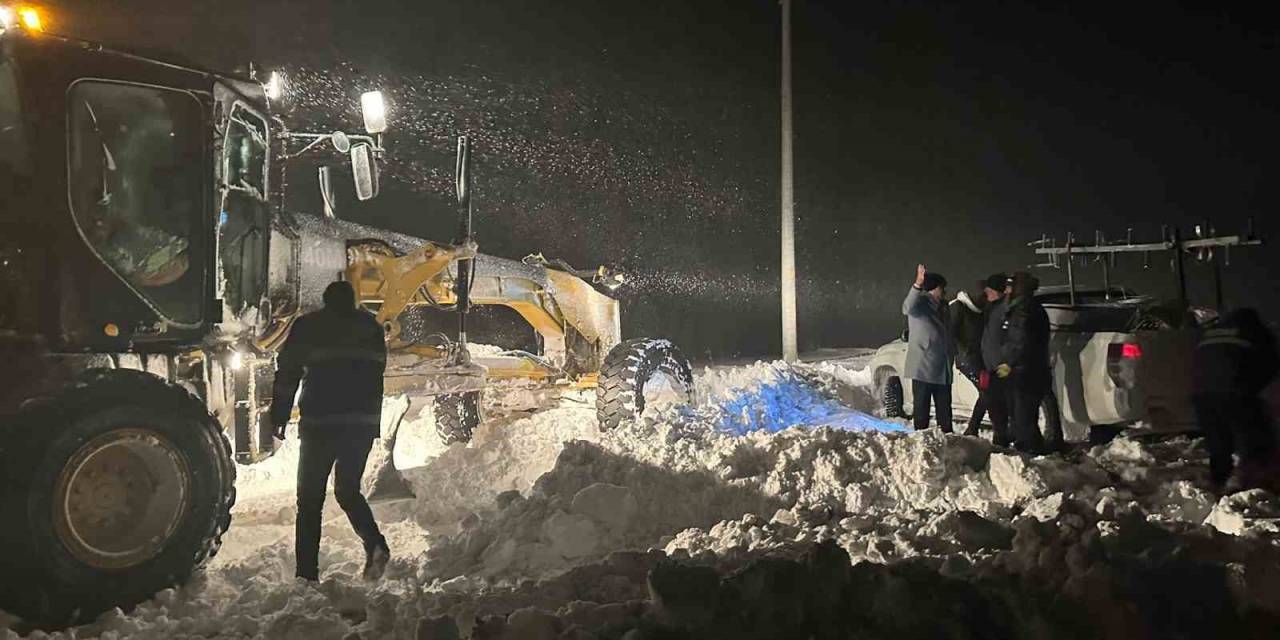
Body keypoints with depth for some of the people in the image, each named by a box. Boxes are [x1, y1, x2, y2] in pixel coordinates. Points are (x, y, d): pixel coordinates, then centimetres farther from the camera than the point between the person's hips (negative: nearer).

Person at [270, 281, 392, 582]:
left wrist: (279, 417, 6)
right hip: (363, 422, 3)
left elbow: (288, 373, 3)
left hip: (320, 422, -3)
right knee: (349, 490, 16)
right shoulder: (371, 327, 15)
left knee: (310, 497, 7)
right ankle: (375, 544, -6)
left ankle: (307, 572, 4)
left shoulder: (307, 327, 7)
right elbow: (378, 372, 15)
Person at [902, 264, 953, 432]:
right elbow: (909, 307, -34)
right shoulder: (921, 303, -9)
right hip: (923, 368, -8)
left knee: (945, 409, 14)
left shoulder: (942, 307, 17)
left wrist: (950, 358, 19)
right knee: (922, 407, -3)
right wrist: (917, 285, -51)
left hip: (943, 369, 8)